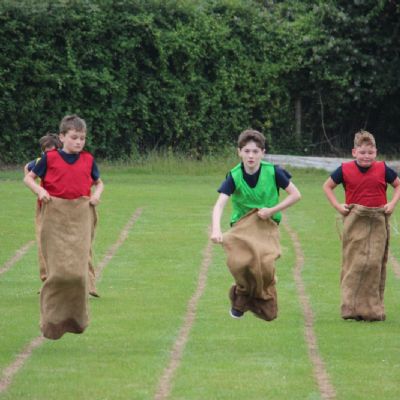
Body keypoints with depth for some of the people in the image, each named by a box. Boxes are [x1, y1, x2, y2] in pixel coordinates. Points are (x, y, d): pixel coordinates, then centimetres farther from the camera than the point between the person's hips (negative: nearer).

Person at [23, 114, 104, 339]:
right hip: (55, 217, -2)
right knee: (59, 269, -5)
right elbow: (29, 178, 8)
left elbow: (99, 182, 22)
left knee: (79, 269, -6)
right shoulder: (50, 158, 0)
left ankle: (75, 317, 11)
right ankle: (53, 318, 10)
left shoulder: (88, 160, 8)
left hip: (80, 217, 2)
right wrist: (39, 190, -12)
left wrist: (97, 193, 0)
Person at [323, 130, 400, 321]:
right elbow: (327, 186, 14)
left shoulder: (383, 169, 0)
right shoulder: (345, 170, -1)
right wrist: (337, 205, 1)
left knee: (374, 263, -2)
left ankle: (373, 309, 4)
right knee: (354, 263, -2)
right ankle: (352, 307, 2)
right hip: (355, 221, 0)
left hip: (378, 222, 0)